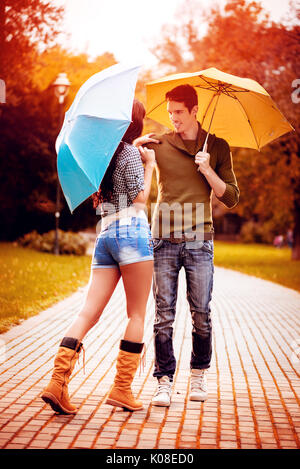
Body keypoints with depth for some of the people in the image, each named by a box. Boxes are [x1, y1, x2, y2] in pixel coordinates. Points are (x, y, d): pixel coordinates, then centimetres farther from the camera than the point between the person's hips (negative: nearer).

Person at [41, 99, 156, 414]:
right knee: (137, 314, 1)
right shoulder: (130, 152, -3)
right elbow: (139, 197, -5)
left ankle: (58, 381, -11)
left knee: (89, 313, 0)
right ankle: (122, 389, 0)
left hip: (104, 235, 7)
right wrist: (149, 164, 7)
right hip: (132, 230, -7)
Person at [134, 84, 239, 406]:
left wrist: (207, 170, -9)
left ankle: (199, 375, 20)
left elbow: (231, 198, 5)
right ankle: (164, 382, 4)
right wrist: (137, 143, -6)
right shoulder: (158, 143, 8)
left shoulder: (218, 147, 7)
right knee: (163, 314, -3)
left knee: (201, 313, 1)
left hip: (199, 238, 0)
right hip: (164, 238, 0)